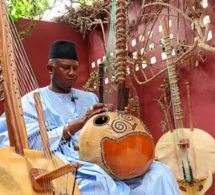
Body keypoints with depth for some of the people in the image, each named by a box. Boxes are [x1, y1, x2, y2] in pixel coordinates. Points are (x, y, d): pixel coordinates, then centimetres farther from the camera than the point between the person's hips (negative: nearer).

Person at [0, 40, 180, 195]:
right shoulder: (31, 102, 8)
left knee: (158, 172, -14)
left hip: (100, 160, 5)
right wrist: (77, 124, -15)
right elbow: (30, 144, -8)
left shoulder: (89, 98, 23)